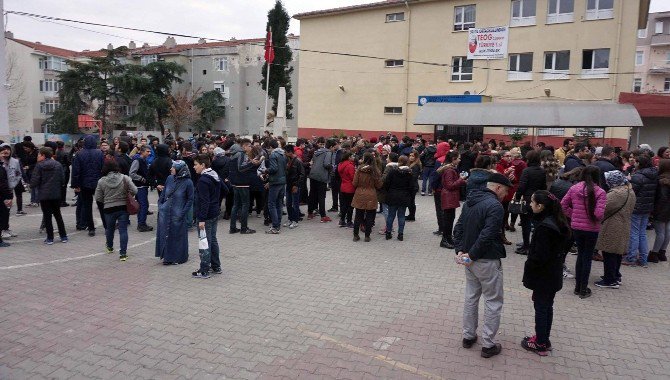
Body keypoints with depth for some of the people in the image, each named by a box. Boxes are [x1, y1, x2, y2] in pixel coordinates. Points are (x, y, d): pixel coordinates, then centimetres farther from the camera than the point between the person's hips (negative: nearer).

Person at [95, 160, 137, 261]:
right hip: (123, 208, -1)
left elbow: (98, 198, 0)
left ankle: (109, 247, 45)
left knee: (110, 228, 23)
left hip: (109, 209, 1)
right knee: (123, 230, 1)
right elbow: (134, 191, -10)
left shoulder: (101, 181, -4)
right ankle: (123, 253, -2)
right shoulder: (125, 178, -7)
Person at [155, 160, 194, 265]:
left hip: (177, 215, -5)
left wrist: (183, 212, -11)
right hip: (165, 212, 5)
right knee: (164, 234, 11)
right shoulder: (170, 179, 2)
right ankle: (167, 256, 25)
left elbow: (190, 199, -6)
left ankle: (178, 257, 22)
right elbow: (163, 193, 13)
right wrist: (160, 205, 5)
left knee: (177, 236, 7)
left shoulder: (187, 182, -11)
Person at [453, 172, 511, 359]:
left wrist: (460, 250, 1)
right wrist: (471, 255, -18)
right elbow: (487, 236, -26)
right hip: (488, 261, -8)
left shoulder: (470, 201, 8)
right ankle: (488, 345, 12)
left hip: (471, 260, 8)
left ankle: (468, 336, 29)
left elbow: (458, 227, 8)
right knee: (494, 302, 6)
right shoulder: (495, 206, -19)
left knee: (471, 298, 19)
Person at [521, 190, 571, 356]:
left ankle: (541, 344, 17)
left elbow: (539, 256, -25)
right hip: (554, 275, 9)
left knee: (541, 308, 5)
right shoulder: (557, 222, 3)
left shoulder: (543, 227, -26)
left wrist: (528, 269, -11)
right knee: (547, 307, 19)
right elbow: (560, 249, 11)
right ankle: (544, 339, 33)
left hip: (543, 277, -9)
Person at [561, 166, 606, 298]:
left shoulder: (574, 189, -5)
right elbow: (599, 214, -20)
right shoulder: (600, 192, -14)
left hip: (576, 227, 3)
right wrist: (600, 219, 1)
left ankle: (578, 286, 25)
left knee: (580, 255, 19)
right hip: (591, 229, -3)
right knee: (587, 257, 9)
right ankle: (583, 289, 16)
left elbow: (563, 205, -1)